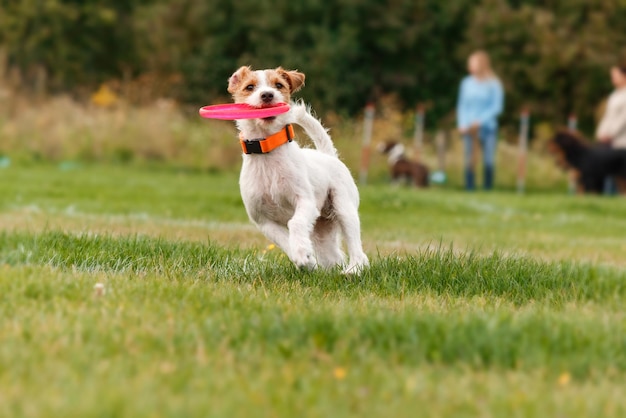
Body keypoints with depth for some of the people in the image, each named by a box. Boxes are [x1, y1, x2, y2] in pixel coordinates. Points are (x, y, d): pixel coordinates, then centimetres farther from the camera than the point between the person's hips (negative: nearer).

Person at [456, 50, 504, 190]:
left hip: (487, 126, -3)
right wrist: (462, 124, 0)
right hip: (469, 128, 3)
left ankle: (488, 188, 3)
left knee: (488, 160, -5)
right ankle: (469, 188, 2)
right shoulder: (467, 83, 8)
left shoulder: (493, 84, -2)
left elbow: (497, 107, -5)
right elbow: (462, 105, 13)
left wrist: (479, 121, -12)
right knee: (469, 160, -3)